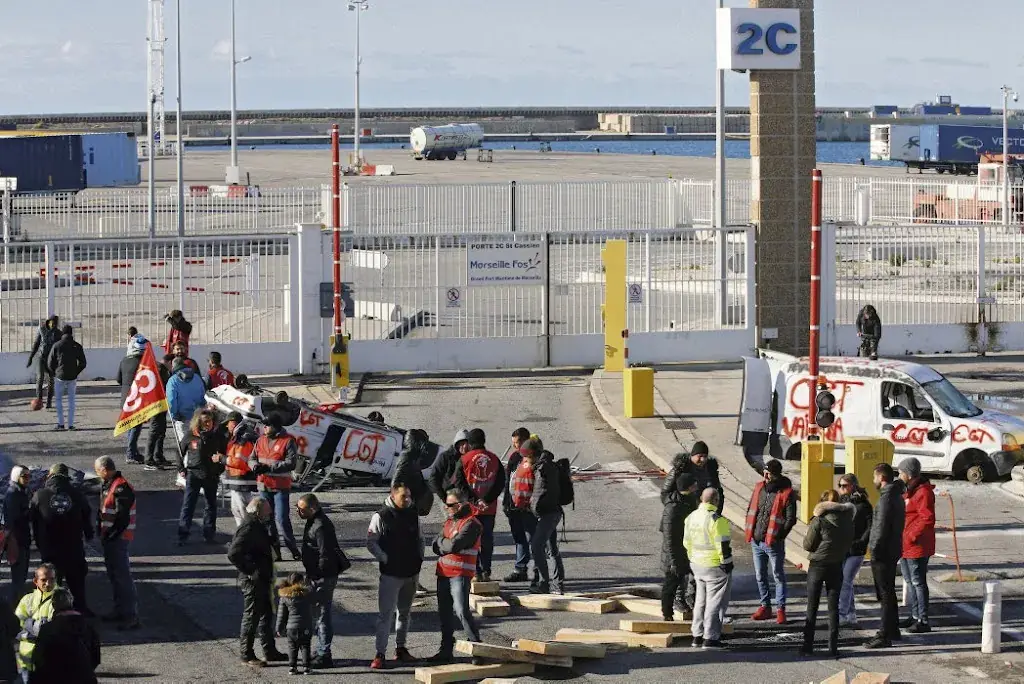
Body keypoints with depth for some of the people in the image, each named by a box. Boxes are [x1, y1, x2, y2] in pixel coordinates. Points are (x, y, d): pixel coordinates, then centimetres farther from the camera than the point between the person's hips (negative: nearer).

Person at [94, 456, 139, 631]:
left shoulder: (121, 488, -19)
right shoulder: (107, 485, 13)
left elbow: (122, 518, -23)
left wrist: (110, 536, -18)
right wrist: (101, 532, 13)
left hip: (118, 538, -11)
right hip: (109, 537, 11)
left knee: (122, 575, -10)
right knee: (113, 574, 17)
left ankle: (131, 616, -10)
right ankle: (120, 610, 27)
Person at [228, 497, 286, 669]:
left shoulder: (258, 526, 11)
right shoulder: (248, 529, -21)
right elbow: (233, 553, -28)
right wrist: (249, 570, -21)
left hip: (262, 579, 10)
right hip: (252, 581, -10)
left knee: (266, 615, 18)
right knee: (251, 617, -1)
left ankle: (270, 652, 28)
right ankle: (246, 655, 7)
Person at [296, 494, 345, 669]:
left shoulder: (321, 527, -22)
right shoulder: (314, 521, 10)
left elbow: (325, 556, -23)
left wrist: (316, 578, -19)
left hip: (323, 577, -11)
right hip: (317, 577, 11)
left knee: (322, 615, -5)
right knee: (320, 614, 18)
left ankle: (324, 656, 0)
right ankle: (321, 652, 28)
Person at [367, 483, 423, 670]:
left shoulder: (413, 515, 5)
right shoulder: (381, 517, -10)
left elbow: (420, 539, 17)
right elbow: (371, 543, -8)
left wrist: (420, 558, 4)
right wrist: (385, 559, -14)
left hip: (411, 572, 5)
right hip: (390, 574, -5)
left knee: (404, 612, 15)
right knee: (386, 614, -7)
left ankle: (401, 649, 26)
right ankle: (380, 654, -6)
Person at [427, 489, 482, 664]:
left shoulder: (470, 524, -11)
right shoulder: (450, 522, 17)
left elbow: (453, 545, -21)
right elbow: (436, 546, 10)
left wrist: (442, 542, -1)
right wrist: (448, 545, -10)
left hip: (460, 575, -9)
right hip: (443, 573, 9)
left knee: (461, 611, -14)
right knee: (445, 612, 12)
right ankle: (446, 651, 20)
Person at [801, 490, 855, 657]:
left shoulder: (819, 520, -14)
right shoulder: (847, 520, -1)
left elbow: (808, 545, -9)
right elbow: (850, 542, 6)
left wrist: (810, 529, 7)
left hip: (817, 566, -3)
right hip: (837, 566, 3)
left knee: (812, 607, 8)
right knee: (833, 607, 7)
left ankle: (808, 645, 8)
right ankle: (833, 648, 3)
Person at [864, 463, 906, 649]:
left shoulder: (887, 498, -18)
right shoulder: (897, 496, 14)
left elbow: (882, 527, -22)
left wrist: (874, 549, -16)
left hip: (883, 552, -10)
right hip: (893, 551, 10)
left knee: (885, 594, -7)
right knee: (888, 593, 18)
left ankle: (885, 636, -5)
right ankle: (892, 630, 26)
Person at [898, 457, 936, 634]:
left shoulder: (923, 492, -18)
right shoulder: (908, 491, 15)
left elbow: (927, 519, -25)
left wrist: (911, 536, -23)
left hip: (917, 546, -11)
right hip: (904, 545, 11)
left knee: (918, 582, -7)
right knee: (910, 581, 19)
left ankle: (923, 621, -4)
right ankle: (915, 616, 30)